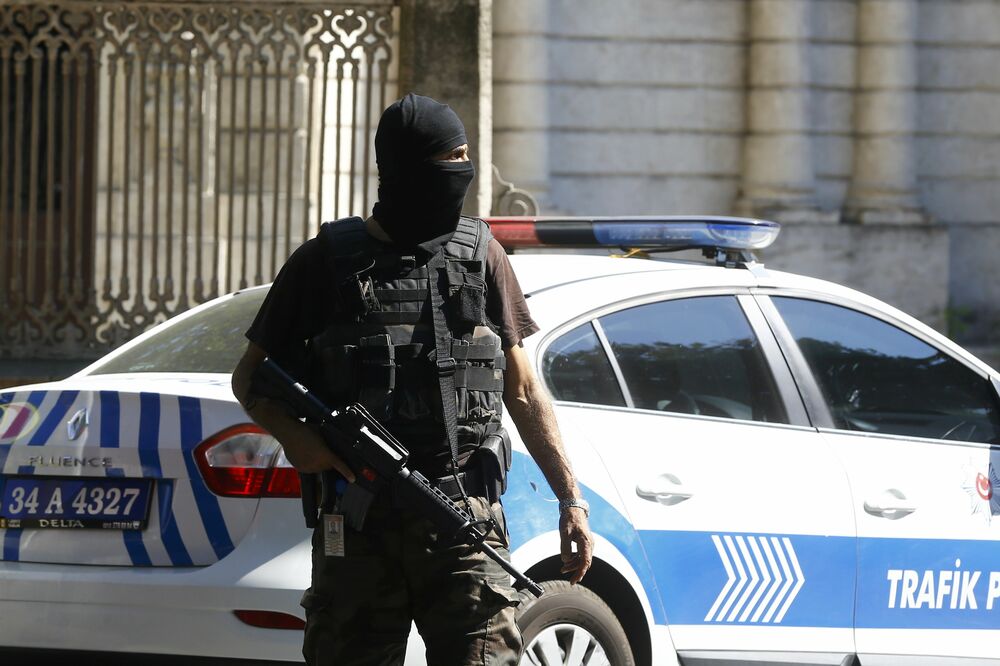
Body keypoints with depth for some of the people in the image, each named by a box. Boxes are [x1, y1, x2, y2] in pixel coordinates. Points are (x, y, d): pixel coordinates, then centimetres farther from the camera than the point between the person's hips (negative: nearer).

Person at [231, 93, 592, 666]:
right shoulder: (326, 263, 6)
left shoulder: (481, 256, 12)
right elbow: (251, 377, 13)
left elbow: (523, 391, 16)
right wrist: (296, 435, -9)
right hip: (357, 528, 0)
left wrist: (571, 498, 9)